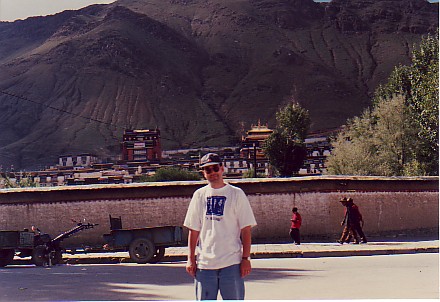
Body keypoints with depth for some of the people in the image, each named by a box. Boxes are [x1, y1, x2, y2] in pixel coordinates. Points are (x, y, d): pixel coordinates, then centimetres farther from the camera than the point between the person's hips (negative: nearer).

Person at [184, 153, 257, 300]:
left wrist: (246, 258, -7)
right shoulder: (199, 195, 11)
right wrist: (191, 258, 5)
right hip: (204, 262, 3)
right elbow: (193, 230, 11)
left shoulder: (236, 194, 2)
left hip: (231, 262, -3)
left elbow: (246, 229, -1)